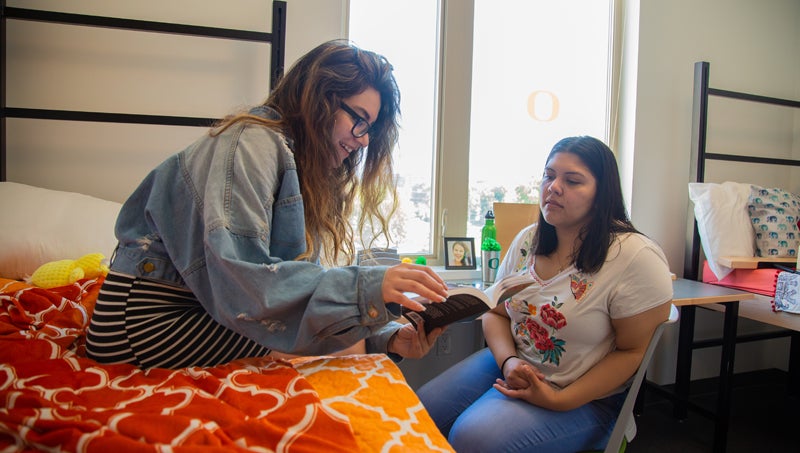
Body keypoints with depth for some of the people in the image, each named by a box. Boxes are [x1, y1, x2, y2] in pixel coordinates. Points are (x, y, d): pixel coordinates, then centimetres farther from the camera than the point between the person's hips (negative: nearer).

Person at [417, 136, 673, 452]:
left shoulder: (636, 258, -16)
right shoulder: (526, 240, 2)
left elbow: (632, 351, -12)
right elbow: (495, 313, 8)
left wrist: (561, 400, -19)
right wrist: (508, 361, -12)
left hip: (583, 397, -5)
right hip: (508, 365, 6)